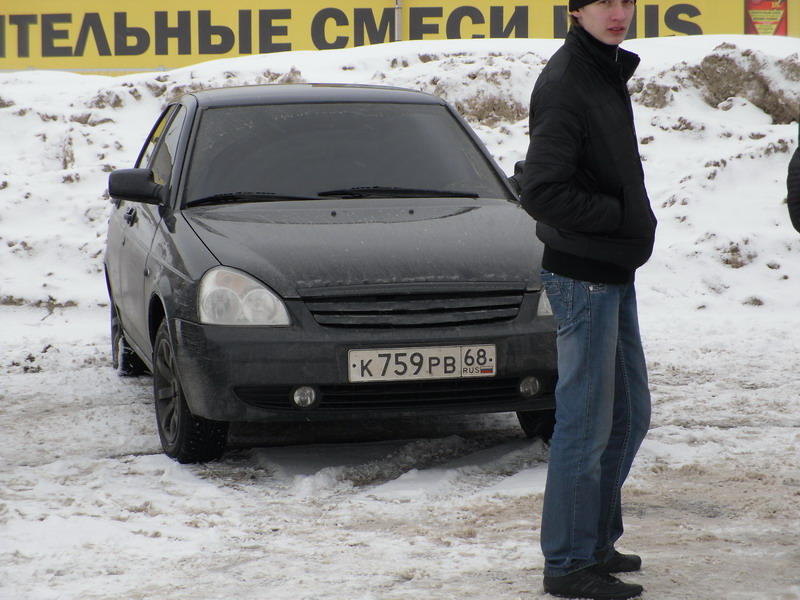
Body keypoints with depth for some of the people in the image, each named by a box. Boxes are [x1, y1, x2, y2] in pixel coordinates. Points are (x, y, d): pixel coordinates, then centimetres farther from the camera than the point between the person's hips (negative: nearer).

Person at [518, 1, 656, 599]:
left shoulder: (608, 73, 12)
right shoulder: (565, 84, -18)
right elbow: (541, 192, -24)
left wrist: (633, 221, 7)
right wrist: (623, 216, -18)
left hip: (616, 272, 10)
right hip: (583, 276, -10)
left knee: (629, 416, 16)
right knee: (586, 424, -3)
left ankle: (597, 542, 27)